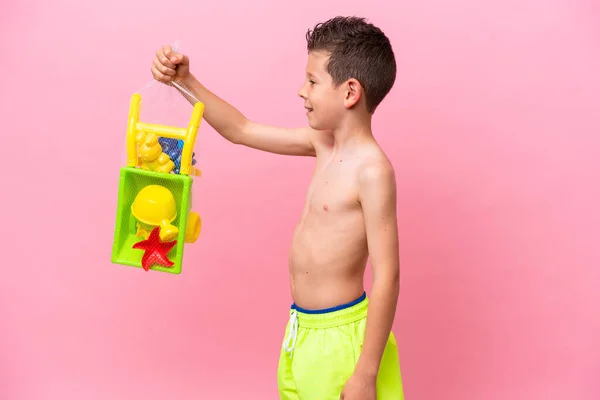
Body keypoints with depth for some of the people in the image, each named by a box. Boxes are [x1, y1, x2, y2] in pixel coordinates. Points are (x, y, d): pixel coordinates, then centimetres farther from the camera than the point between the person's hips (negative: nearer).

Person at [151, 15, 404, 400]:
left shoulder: (372, 170, -20)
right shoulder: (324, 144, 4)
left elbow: (387, 276, -22)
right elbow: (240, 130, 13)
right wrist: (184, 81, 6)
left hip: (340, 337, -8)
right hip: (301, 327, 8)